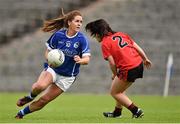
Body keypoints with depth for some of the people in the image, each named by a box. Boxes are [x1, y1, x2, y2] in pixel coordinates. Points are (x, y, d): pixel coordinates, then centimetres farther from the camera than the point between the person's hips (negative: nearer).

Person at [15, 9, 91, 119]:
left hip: (67, 76, 0)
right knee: (40, 86, -33)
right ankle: (31, 97, 1)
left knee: (43, 100, -3)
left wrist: (80, 60, -42)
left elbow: (87, 59, -19)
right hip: (53, 69, 0)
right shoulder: (58, 35, -9)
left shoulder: (82, 39, -14)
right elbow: (48, 51, 3)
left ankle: (22, 113, 20)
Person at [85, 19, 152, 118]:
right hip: (139, 64, 8)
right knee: (119, 89, 26)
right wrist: (145, 59, 23)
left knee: (114, 92, 11)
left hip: (128, 69, -8)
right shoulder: (120, 34, 14)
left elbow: (112, 63, -10)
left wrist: (115, 74, 7)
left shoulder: (105, 43, -7)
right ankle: (117, 112, 39)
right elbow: (136, 47, 14)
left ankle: (136, 111, 7)